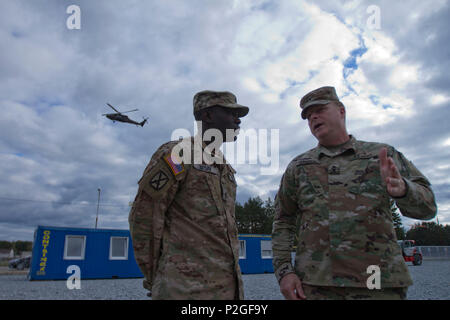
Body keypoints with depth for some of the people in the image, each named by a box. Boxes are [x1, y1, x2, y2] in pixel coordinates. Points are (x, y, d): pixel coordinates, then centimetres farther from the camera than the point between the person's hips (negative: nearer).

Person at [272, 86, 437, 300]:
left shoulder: (383, 155, 8)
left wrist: (401, 188, -20)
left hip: (379, 284, 0)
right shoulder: (297, 167, 10)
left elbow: (426, 206, 2)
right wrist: (284, 271, -2)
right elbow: (283, 223, 10)